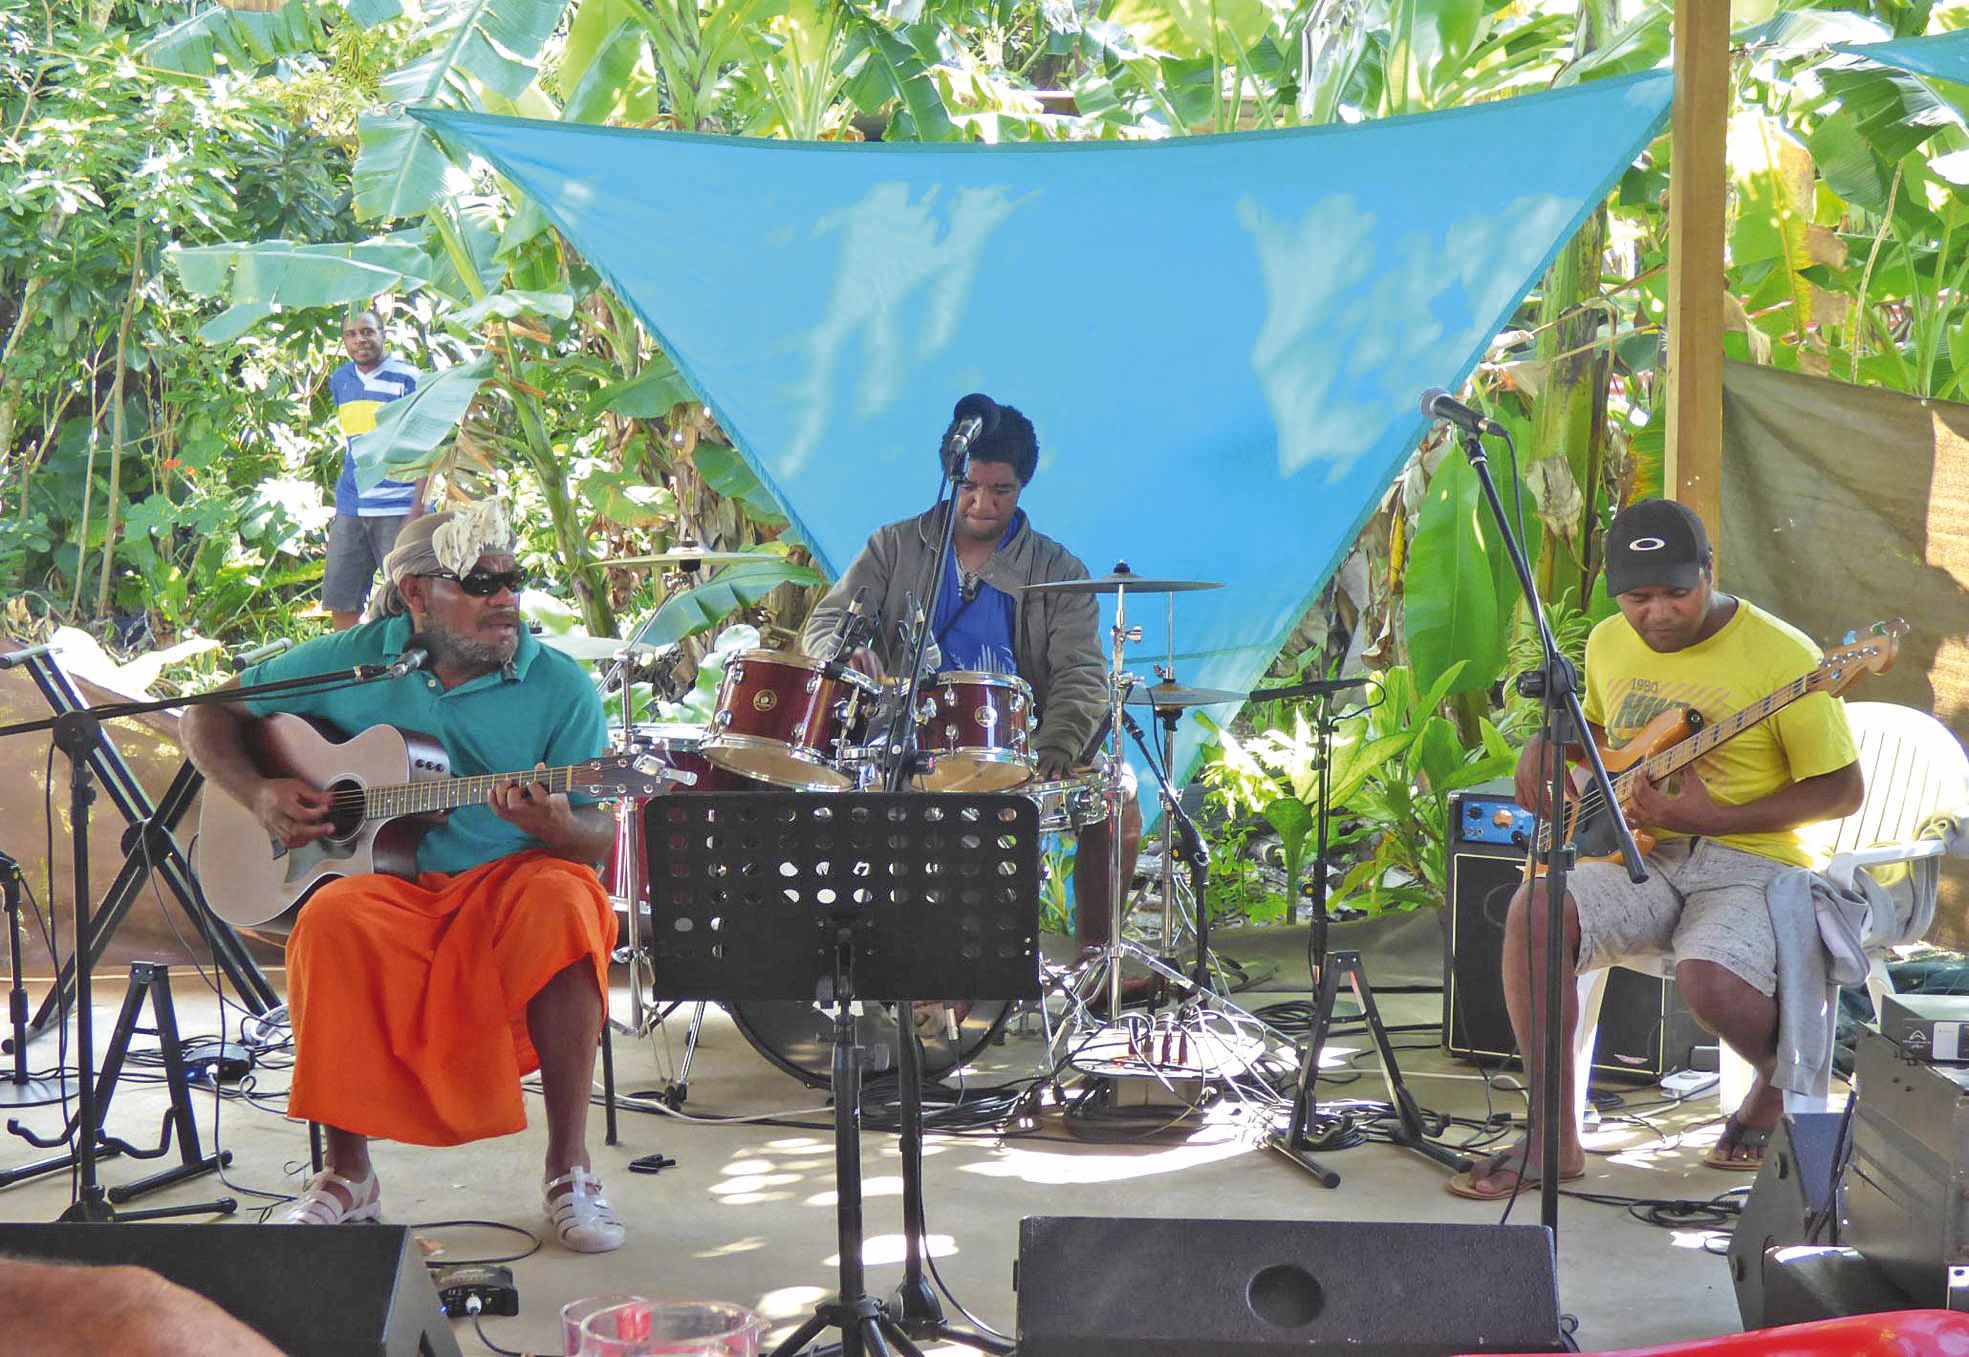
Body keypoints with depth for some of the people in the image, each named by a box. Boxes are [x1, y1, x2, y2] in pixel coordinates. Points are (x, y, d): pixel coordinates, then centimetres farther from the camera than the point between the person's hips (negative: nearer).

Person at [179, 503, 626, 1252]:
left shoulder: (558, 685, -1)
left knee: (563, 901, -34)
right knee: (332, 921, -33)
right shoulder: (354, 660, 2)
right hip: (385, 884, 1)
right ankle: (347, 1175, -16)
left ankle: (568, 1168, -22)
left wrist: (555, 827, -27)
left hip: (506, 883, 0)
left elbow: (600, 838, -4)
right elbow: (208, 715, 12)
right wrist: (260, 793, -6)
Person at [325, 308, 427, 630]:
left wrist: (418, 509, -14)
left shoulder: (407, 379, -5)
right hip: (350, 509, 6)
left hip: (398, 508, -6)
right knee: (339, 603, 4)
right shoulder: (339, 380, 12)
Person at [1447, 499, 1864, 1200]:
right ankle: (1553, 1138, -18)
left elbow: (1842, 791, -7)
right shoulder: (1608, 644, 9)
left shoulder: (1782, 656, -10)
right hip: (1640, 858, 5)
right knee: (1535, 912, -26)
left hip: (1749, 860, -5)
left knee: (1709, 981, -35)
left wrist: (1715, 819, -17)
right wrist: (1546, 745, 7)